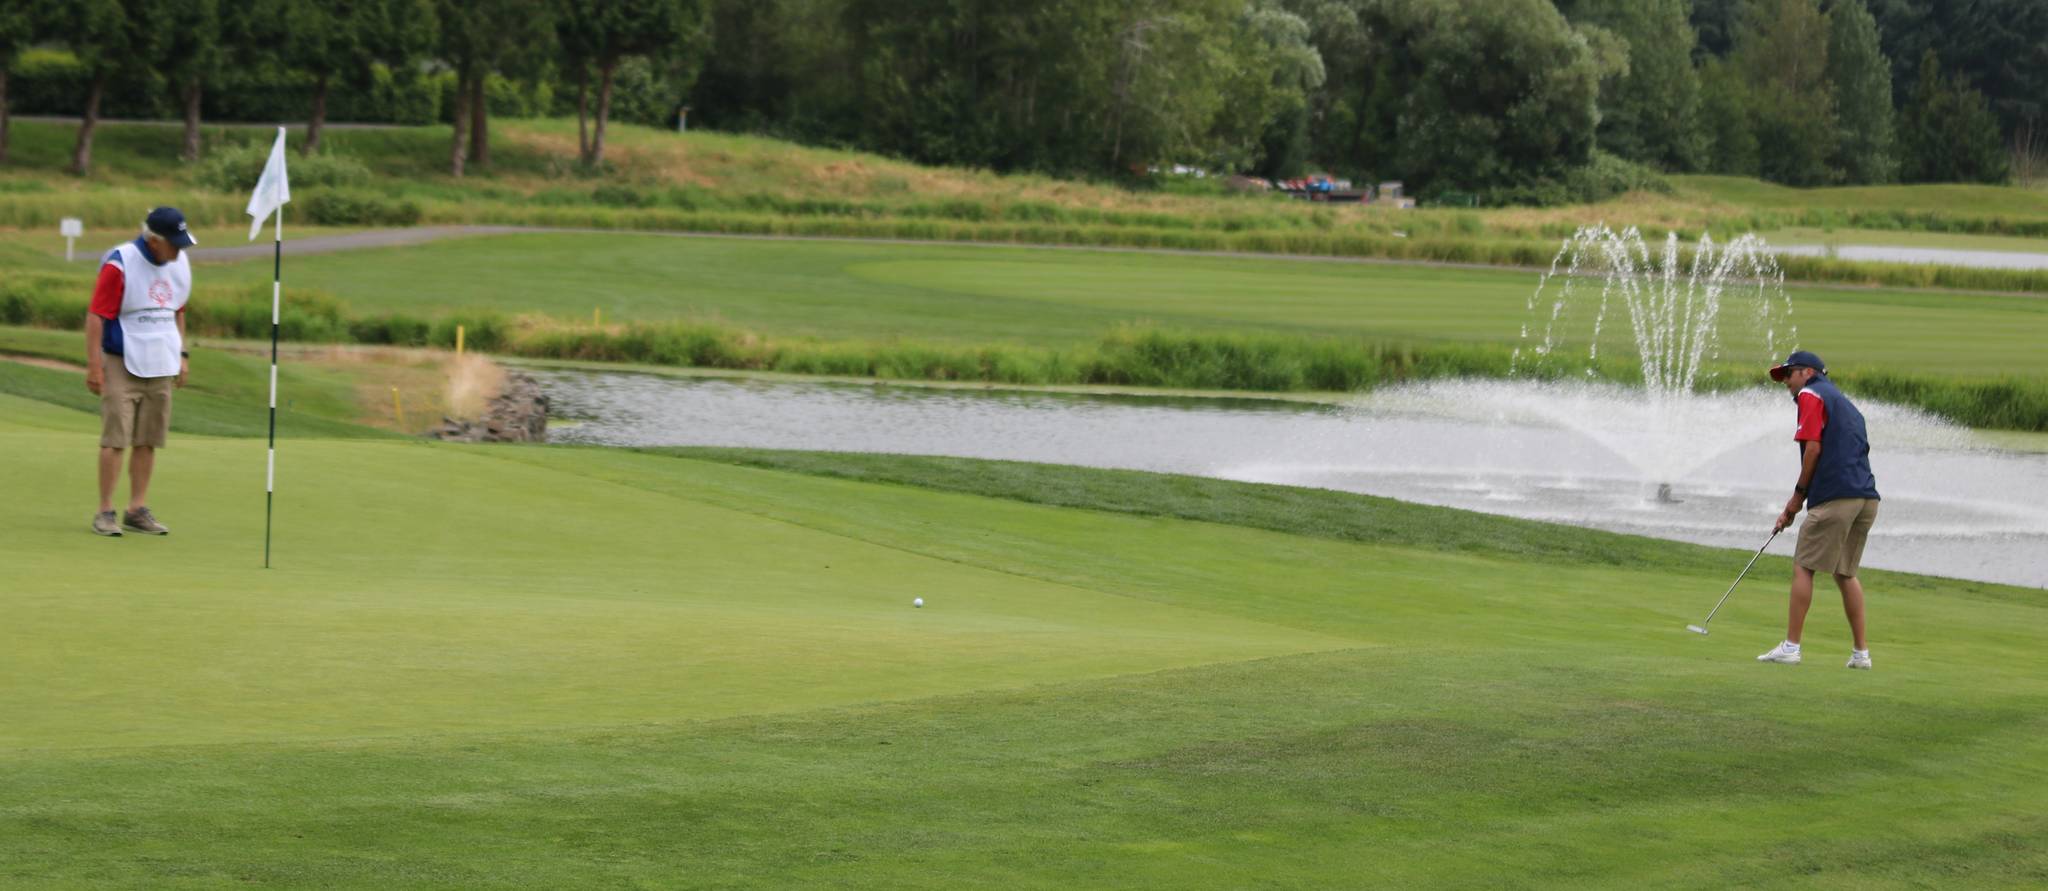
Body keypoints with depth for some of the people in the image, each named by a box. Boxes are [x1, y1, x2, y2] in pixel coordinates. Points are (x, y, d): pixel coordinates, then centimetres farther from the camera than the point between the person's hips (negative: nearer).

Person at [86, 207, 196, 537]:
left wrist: (182, 354, 18)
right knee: (115, 439, -8)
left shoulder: (179, 263, 7)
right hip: (122, 364, -6)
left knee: (148, 441, 7)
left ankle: (138, 509, 15)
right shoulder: (120, 265, -14)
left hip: (161, 367, 6)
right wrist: (93, 366, -16)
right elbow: (96, 316, -13)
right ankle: (105, 512, -2)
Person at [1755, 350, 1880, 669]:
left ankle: (1791, 646, -5)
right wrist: (1794, 509, 23)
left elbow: (1813, 448, -10)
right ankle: (1861, 651, 12)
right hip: (1866, 497, 8)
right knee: (1845, 572, 16)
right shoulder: (1845, 403, 27)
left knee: (1804, 567, -3)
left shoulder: (1811, 395, 2)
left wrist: (1798, 495, 0)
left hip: (1835, 497, -8)